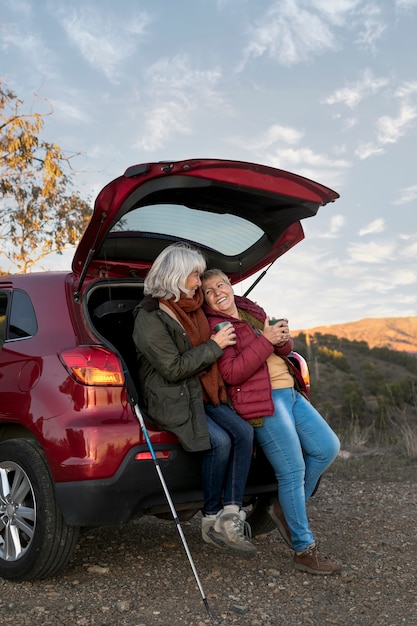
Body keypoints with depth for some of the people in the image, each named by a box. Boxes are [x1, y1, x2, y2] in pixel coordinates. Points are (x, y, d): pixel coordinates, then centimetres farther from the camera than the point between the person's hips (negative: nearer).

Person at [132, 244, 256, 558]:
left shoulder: (191, 308, 13)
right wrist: (214, 346, -14)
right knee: (219, 441, -25)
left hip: (202, 393, 8)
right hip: (170, 399, -8)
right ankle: (211, 520, -7)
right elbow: (173, 369, -19)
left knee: (243, 432, -16)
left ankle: (230, 515, -16)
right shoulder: (150, 317, -12)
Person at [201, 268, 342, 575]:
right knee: (293, 471, -8)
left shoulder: (252, 310, 16)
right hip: (264, 402, -8)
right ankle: (305, 551, 4)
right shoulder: (213, 326, -7)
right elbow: (231, 373, -18)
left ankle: (286, 508, 22)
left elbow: (284, 349, 18)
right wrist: (265, 340, -19)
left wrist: (282, 339, -7)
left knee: (328, 448, 8)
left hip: (290, 392, 9)